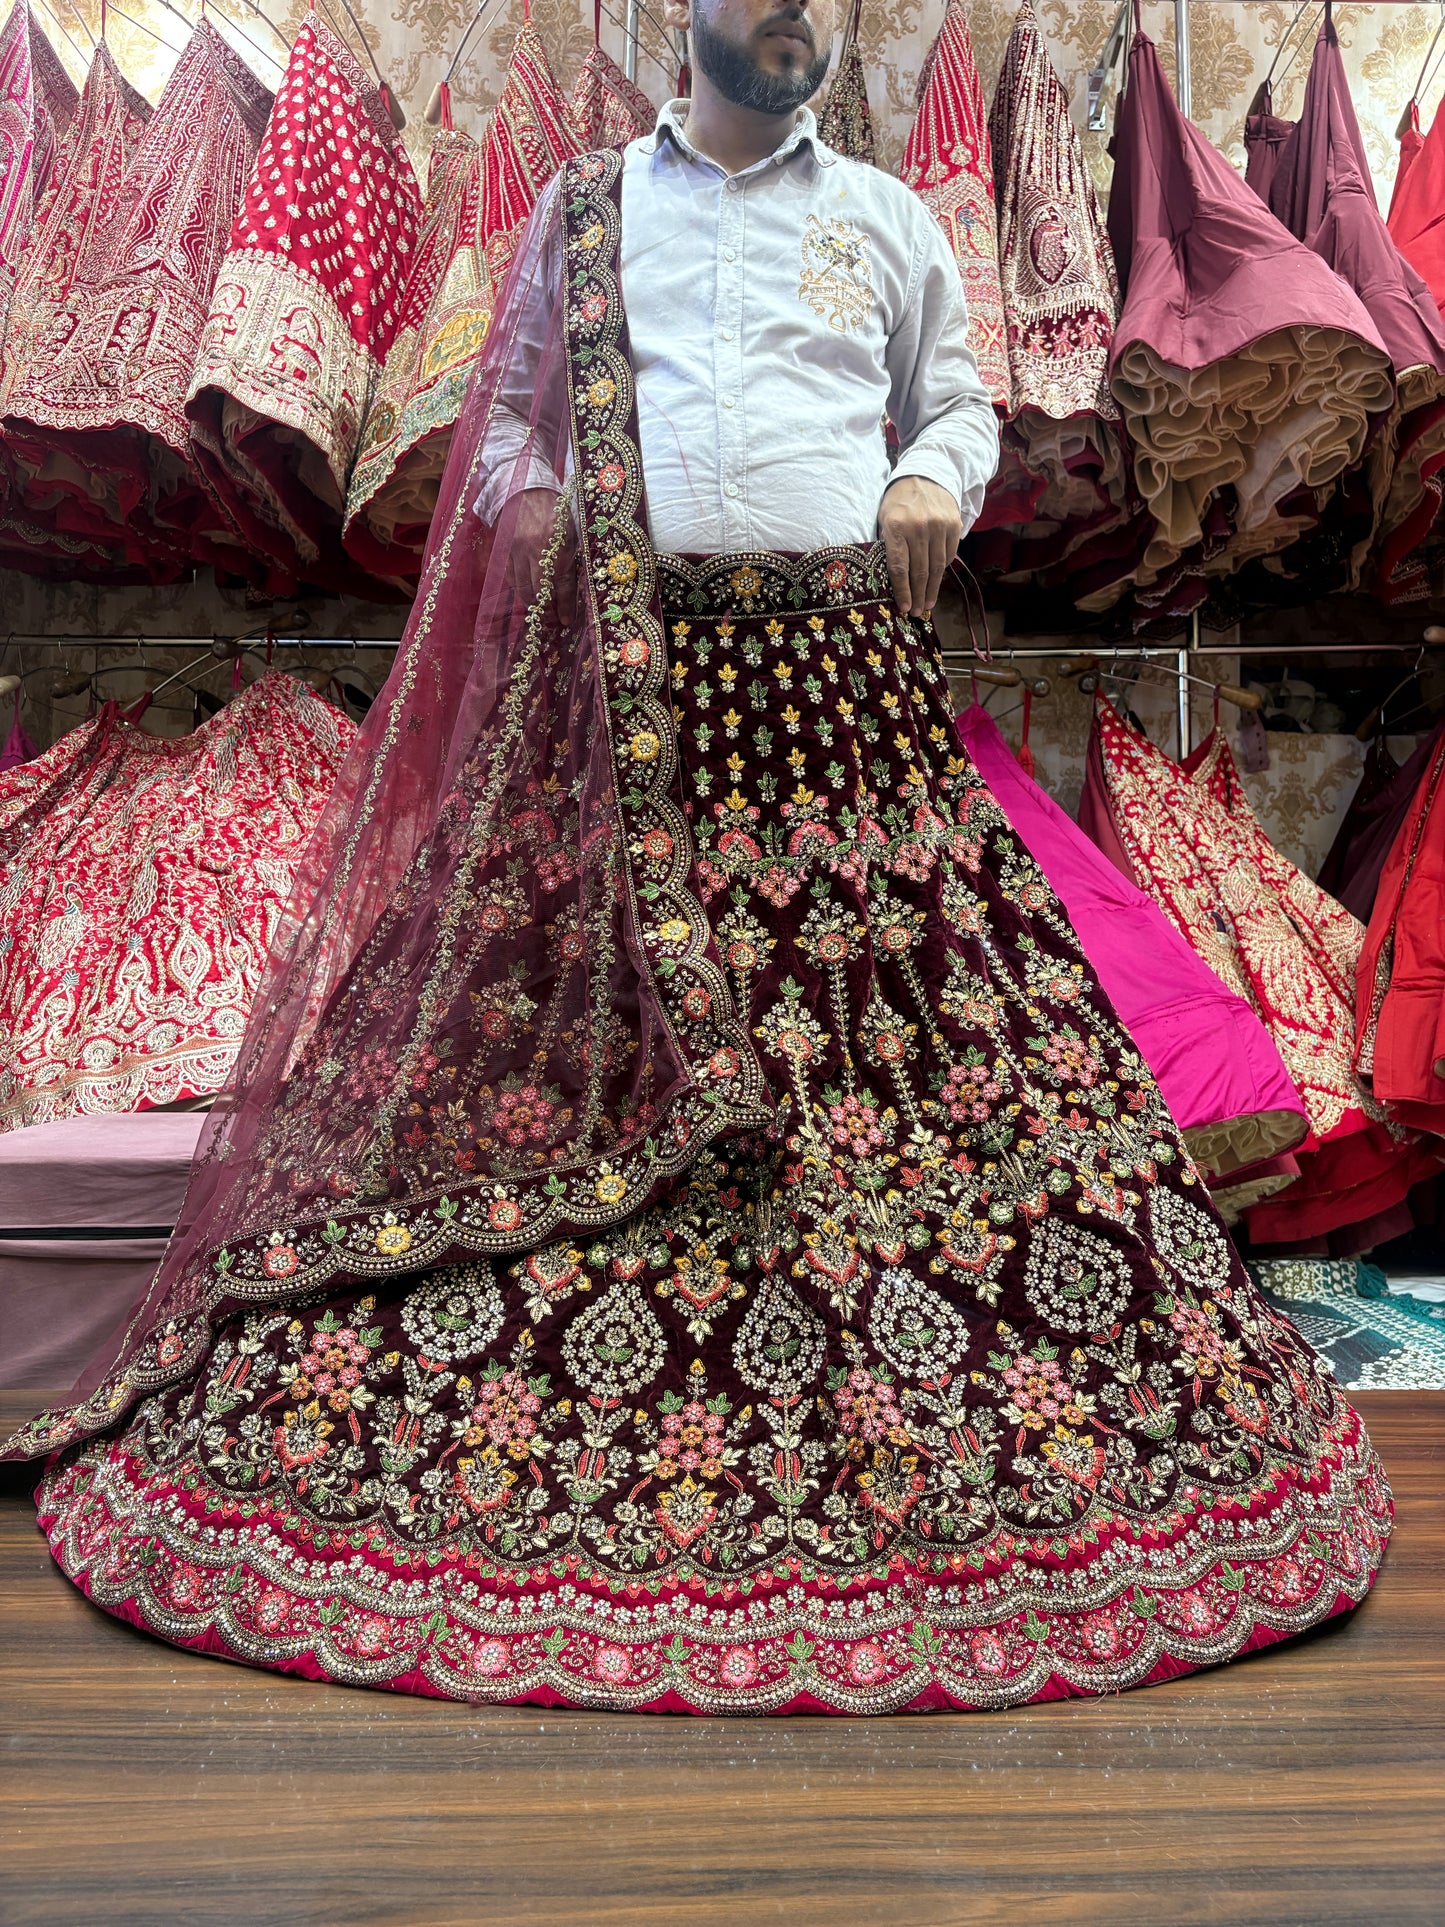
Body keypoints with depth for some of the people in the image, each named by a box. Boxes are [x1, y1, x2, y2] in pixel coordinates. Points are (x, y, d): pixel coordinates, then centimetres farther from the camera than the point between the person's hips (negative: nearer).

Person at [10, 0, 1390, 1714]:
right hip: (625, 663, 0)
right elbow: (505, 404, 22)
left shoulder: (885, 219, 22)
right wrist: (523, 501, 1)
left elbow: (958, 399, 25)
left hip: (845, 662, 1)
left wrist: (935, 480, 2)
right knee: (563, 1018, -6)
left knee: (922, 1026, -7)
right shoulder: (579, 210, 21)